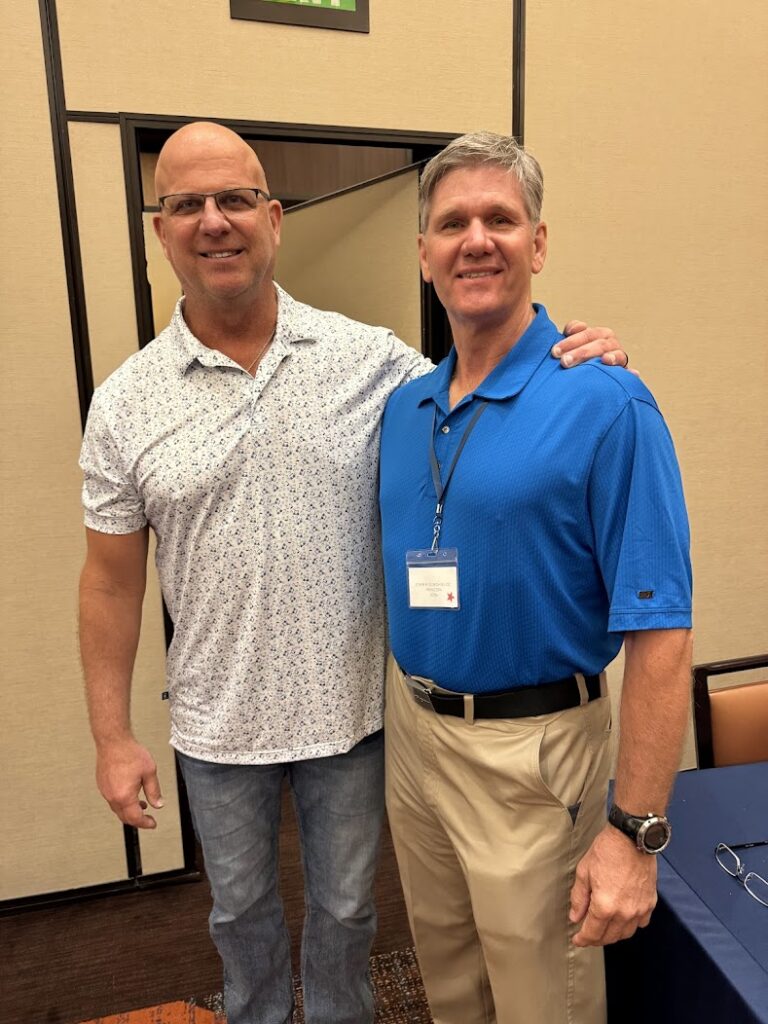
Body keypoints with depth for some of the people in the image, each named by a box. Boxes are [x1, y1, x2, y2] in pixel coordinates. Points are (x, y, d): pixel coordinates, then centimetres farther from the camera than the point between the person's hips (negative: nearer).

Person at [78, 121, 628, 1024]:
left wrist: (574, 364, -18)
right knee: (240, 907, 26)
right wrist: (112, 737, -1)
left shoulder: (369, 359, -9)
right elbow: (112, 581, -2)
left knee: (344, 907, 23)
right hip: (217, 723, 1)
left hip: (351, 709, 0)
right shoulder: (125, 403, -6)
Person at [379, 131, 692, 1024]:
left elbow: (658, 633, -19)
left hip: (532, 751, -5)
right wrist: (404, 707, 9)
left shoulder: (606, 405, -18)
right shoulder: (403, 408, 3)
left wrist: (635, 833, -17)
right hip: (411, 729, 6)